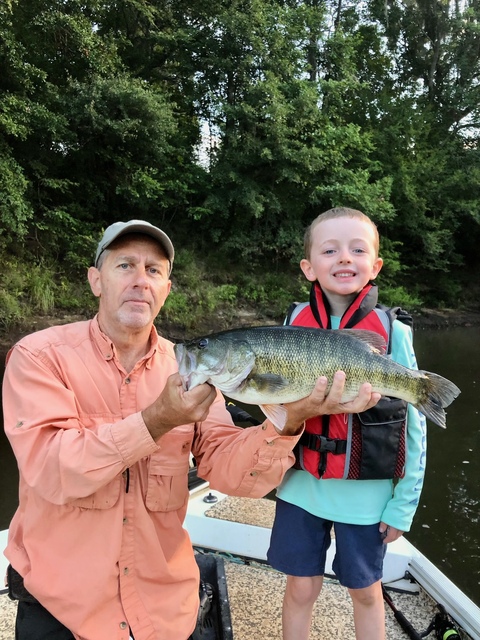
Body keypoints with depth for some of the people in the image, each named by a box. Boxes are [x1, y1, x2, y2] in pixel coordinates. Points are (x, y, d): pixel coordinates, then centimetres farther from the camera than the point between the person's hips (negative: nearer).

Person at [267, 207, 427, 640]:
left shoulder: (393, 333, -11)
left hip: (366, 493, -1)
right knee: (301, 588, 16)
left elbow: (413, 427, -5)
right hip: (302, 487, 2)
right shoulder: (294, 326, -5)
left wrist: (404, 502, -3)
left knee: (366, 591, 19)